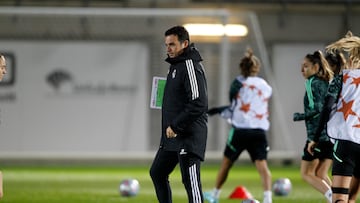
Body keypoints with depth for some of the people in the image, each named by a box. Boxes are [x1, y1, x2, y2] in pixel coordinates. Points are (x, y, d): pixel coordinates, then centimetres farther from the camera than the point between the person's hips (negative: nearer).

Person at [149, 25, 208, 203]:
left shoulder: (190, 66, -15)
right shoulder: (176, 64, 16)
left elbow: (198, 104, -23)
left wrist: (175, 126, -19)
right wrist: (170, 127, 14)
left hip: (189, 137, -11)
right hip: (172, 135, 11)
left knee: (191, 182, -11)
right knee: (157, 172, 17)